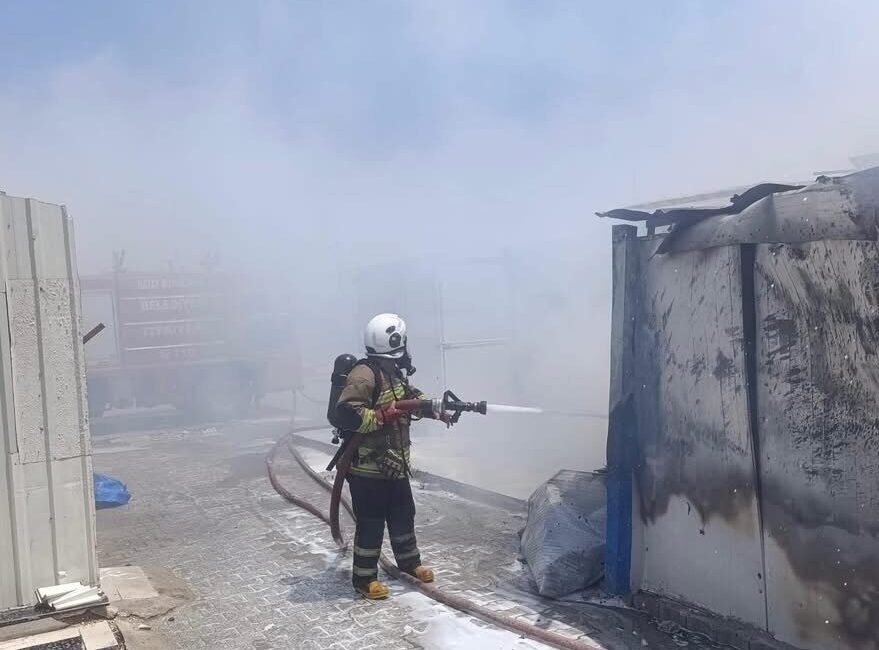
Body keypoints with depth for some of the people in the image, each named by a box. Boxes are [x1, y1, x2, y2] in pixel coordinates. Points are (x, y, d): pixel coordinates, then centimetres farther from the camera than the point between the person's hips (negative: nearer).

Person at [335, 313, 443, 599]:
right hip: (367, 467, -9)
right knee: (370, 523, 3)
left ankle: (409, 561, 40)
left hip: (395, 464, 9)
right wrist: (382, 417, -25)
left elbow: (412, 396, 22)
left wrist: (439, 409, 8)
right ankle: (364, 577, 18)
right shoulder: (364, 374, -23)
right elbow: (345, 412, -30)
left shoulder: (395, 372, 8)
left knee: (403, 515, 21)